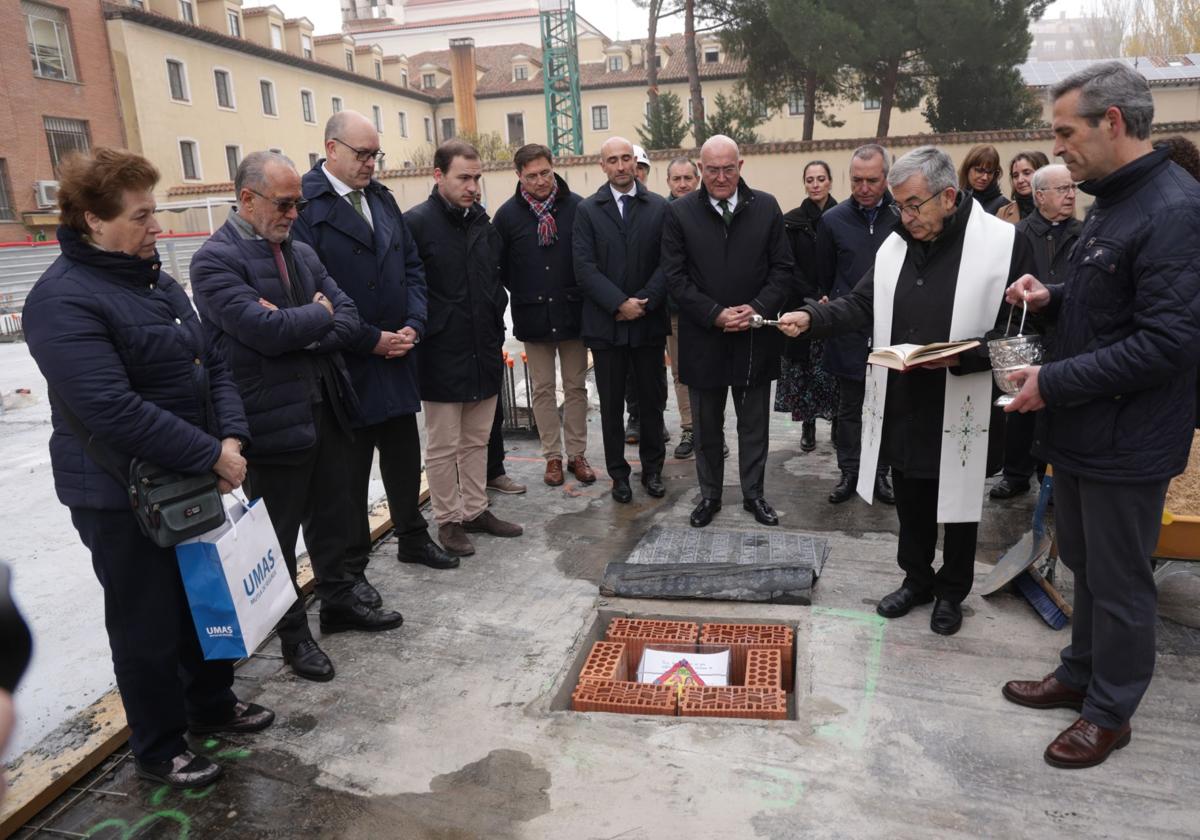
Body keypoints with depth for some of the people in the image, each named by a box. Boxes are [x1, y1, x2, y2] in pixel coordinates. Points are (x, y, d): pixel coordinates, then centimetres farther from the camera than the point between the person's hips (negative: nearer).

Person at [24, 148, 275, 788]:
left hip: (192, 480, 8)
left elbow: (211, 364, 9)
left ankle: (212, 704, 43)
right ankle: (157, 749, 28)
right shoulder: (64, 301, -19)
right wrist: (212, 455, -23)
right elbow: (113, 411, -28)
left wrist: (233, 437, -7)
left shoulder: (155, 279, 8)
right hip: (122, 499, -8)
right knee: (148, 624, 7)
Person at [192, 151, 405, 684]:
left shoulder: (302, 253, 10)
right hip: (272, 421, -7)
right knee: (278, 535, 10)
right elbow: (265, 330, -24)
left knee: (332, 518, 20)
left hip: (326, 410, 7)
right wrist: (319, 313, -7)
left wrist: (300, 334, -16)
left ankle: (338, 602, 39)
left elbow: (350, 321, 2)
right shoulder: (215, 260, -12)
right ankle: (293, 635, 26)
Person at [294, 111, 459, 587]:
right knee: (350, 470, 7)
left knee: (405, 457, 17)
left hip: (397, 357, 6)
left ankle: (413, 539, 36)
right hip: (347, 365, -6)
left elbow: (412, 267, 12)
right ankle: (350, 568, 22)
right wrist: (372, 340, -15)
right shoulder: (305, 204, -12)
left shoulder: (382, 198, 10)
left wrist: (413, 326, -2)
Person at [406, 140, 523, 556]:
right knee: (443, 447, 6)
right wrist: (423, 338, -10)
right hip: (442, 357, -6)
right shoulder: (417, 223, -10)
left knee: (477, 441, 16)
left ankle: (475, 510, 29)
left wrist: (496, 331, 12)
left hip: (484, 353, 6)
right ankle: (448, 520, 20)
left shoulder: (483, 222, 9)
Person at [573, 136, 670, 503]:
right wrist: (619, 304, -15)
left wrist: (644, 302, -13)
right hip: (605, 323, -1)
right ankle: (618, 473, 20)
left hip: (649, 321, 1)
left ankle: (652, 468, 25)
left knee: (652, 401, 10)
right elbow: (585, 267, -6)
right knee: (611, 405, 7)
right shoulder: (587, 210, 2)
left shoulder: (660, 207, 4)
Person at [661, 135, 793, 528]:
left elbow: (782, 269, 3)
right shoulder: (680, 213, -2)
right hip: (703, 338, -1)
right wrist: (715, 314, -15)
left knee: (754, 424, 12)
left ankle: (754, 493, 28)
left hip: (755, 337, 1)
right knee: (706, 426, 12)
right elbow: (675, 276, -5)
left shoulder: (766, 207, 2)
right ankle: (710, 495, 27)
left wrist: (758, 308, -13)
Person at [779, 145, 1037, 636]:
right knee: (910, 502, 17)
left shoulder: (1005, 243, -11)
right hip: (901, 406, 5)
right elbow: (861, 305, 10)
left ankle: (951, 591, 33)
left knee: (957, 503, 13)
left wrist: (961, 356, -25)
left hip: (960, 410, -4)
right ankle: (916, 579, 38)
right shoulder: (895, 245, 6)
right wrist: (812, 318, -6)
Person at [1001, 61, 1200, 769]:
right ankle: (1080, 676, 39)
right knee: (1083, 562, 21)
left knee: (1119, 582, 7)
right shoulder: (1114, 201, 10)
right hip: (1084, 427, 9)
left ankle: (1110, 713, 26)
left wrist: (1053, 383, -22)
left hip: (1128, 440, -9)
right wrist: (1052, 297, 3)